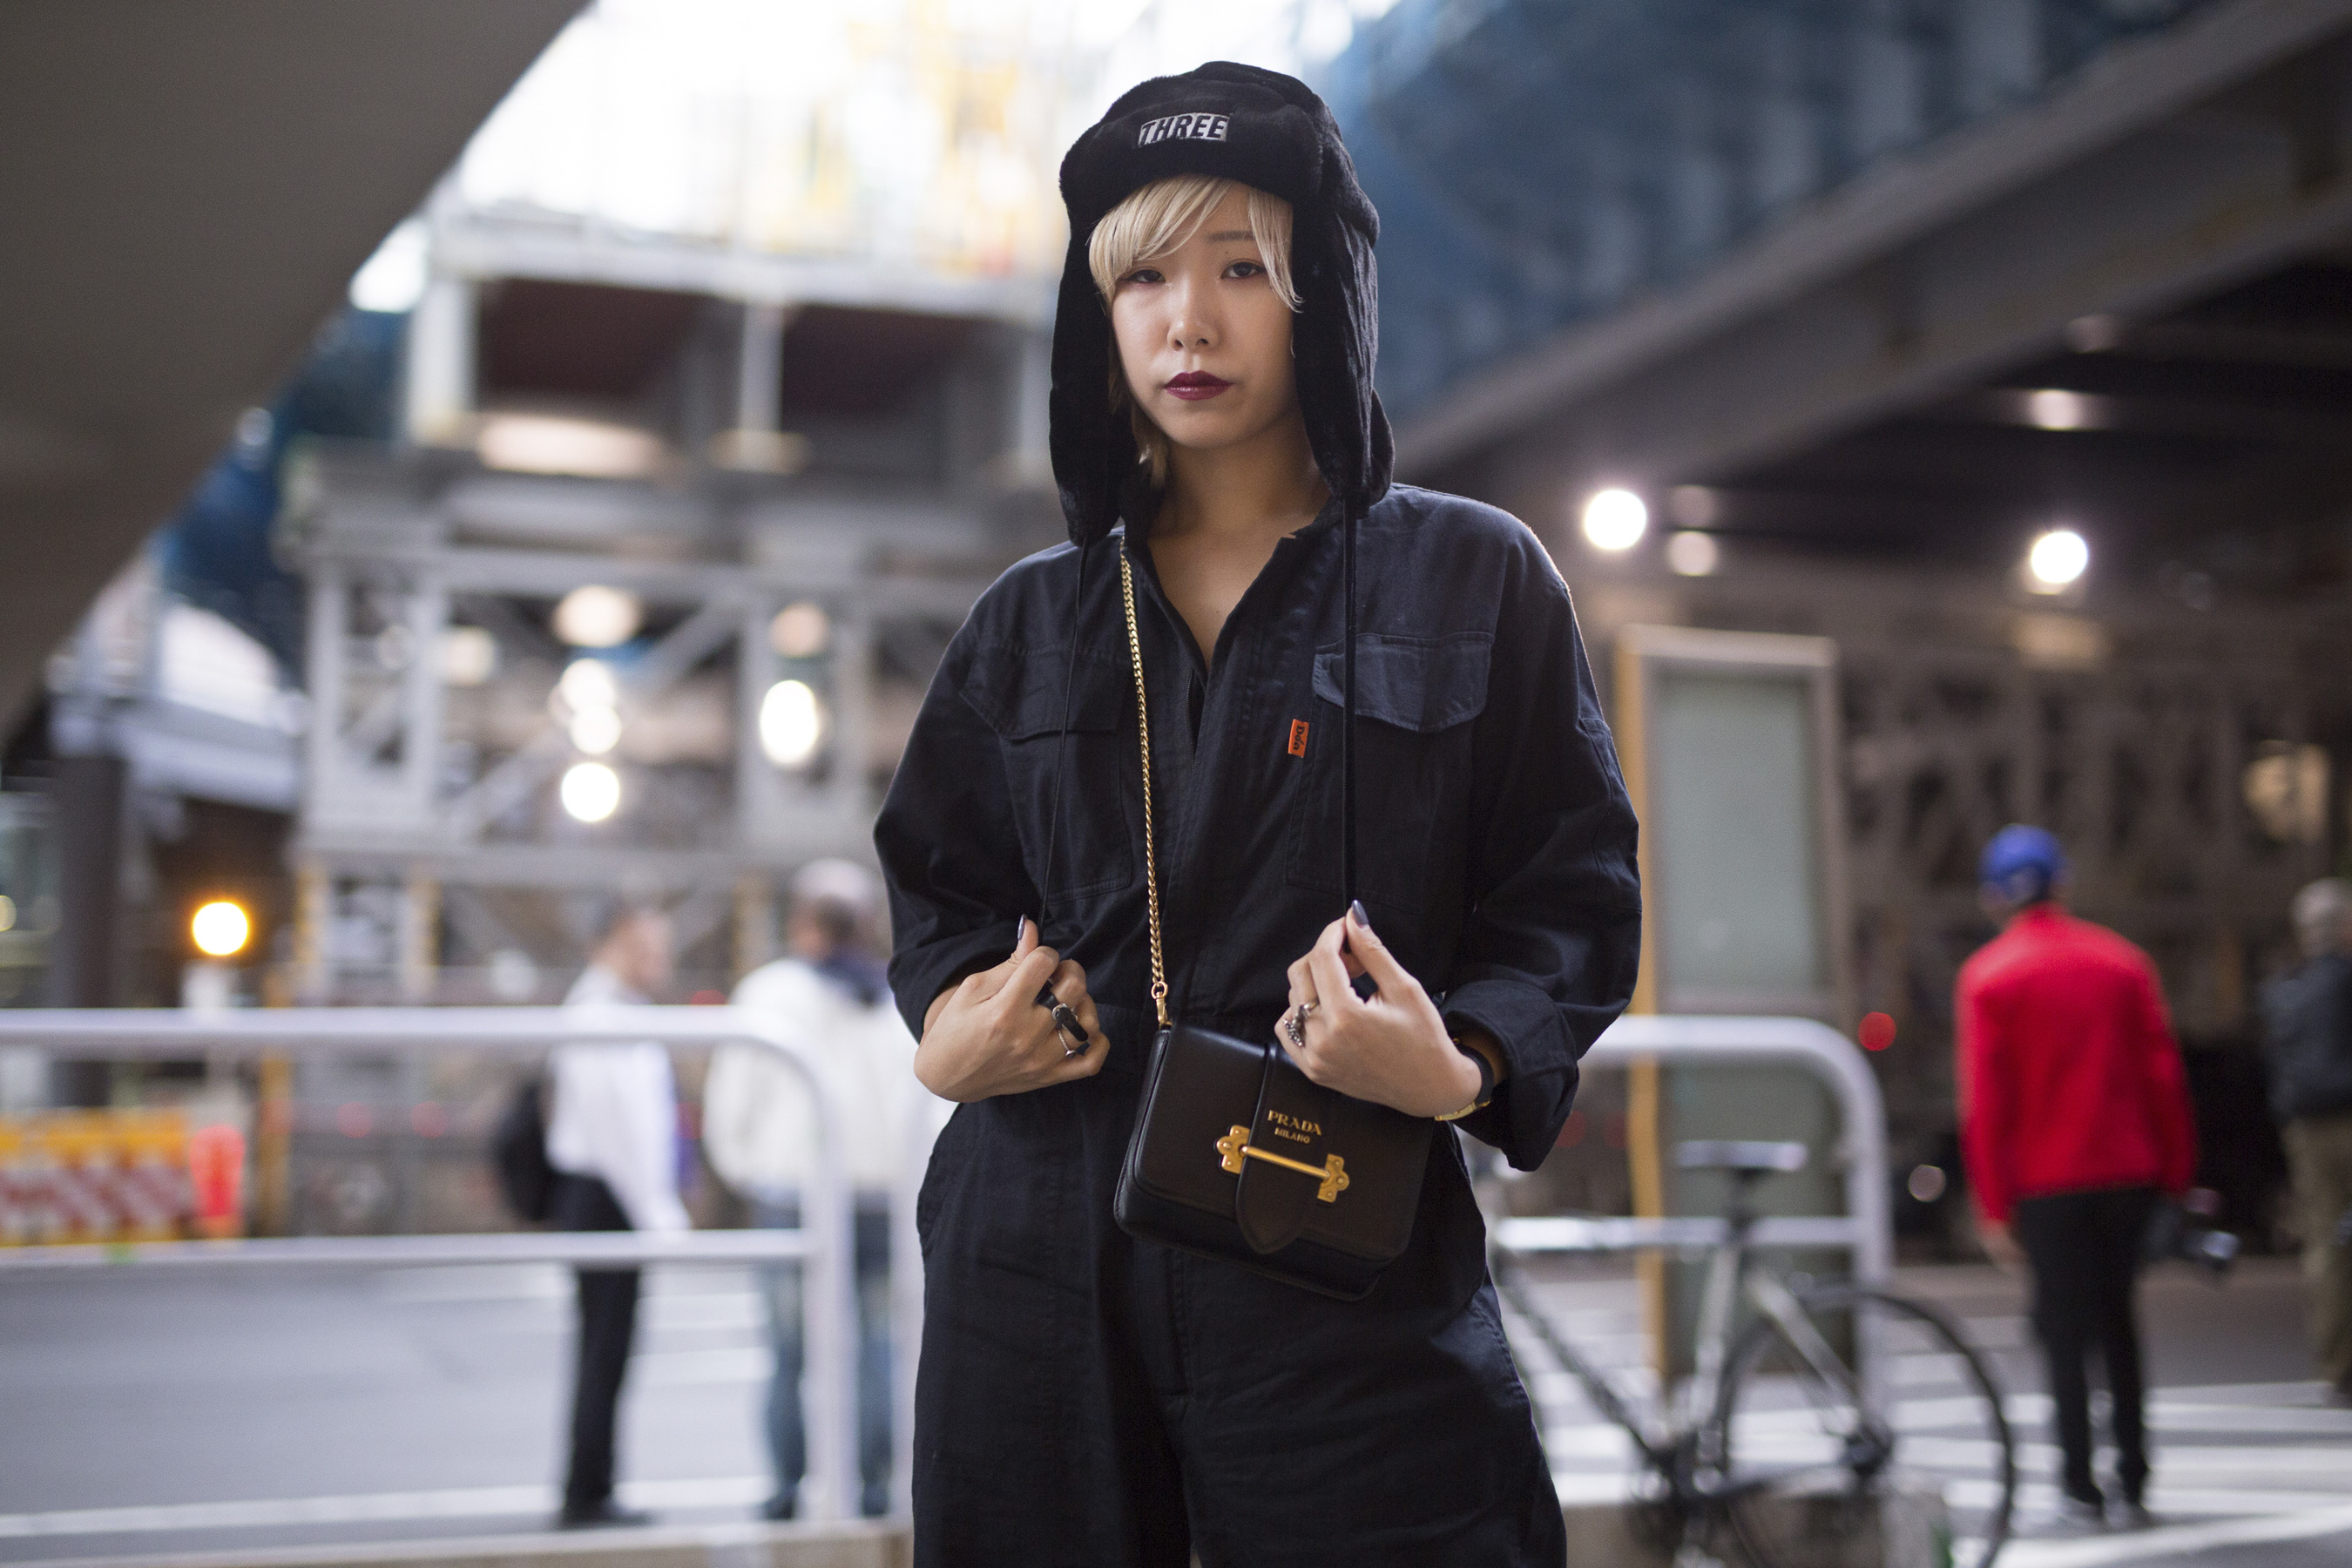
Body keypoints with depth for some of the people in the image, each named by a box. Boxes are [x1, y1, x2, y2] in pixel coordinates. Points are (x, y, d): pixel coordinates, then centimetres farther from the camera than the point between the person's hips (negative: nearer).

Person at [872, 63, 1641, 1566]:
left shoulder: (1474, 582, 5)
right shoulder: (1033, 622, 14)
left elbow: (1574, 894, 3)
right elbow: (939, 881, 20)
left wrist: (1463, 1069, -16)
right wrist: (952, 1021, -2)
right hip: (1046, 1267, 3)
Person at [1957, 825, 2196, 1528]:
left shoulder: (1988, 975, -5)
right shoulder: (2122, 960, 4)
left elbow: (1985, 1101, -7)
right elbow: (2164, 1074, 3)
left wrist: (1994, 1205, -3)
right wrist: (2176, 1175, 10)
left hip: (2047, 1184, -3)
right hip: (2128, 1173, 3)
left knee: (2064, 1328, 5)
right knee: (2119, 1320, 14)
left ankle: (2081, 1486, 4)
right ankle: (2133, 1482, 13)